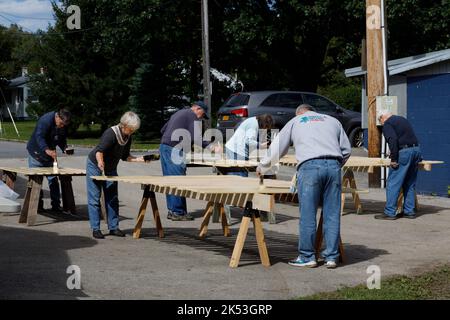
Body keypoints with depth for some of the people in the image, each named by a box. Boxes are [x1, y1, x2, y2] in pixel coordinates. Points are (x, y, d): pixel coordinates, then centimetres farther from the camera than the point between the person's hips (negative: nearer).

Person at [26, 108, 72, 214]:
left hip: (50, 153, 6)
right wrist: (47, 150, -53)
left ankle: (56, 205, 4)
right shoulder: (45, 121, -26)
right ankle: (37, 205, 9)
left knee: (53, 179, 0)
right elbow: (39, 137, -37)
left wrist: (65, 148, -12)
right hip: (37, 153, -6)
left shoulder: (64, 126, -4)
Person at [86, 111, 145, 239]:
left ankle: (113, 227, 9)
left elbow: (125, 156, 3)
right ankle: (95, 229, -1)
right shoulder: (111, 133, -29)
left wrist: (138, 159, -13)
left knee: (112, 199, 4)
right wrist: (100, 162, -59)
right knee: (94, 199, -5)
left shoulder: (128, 137, -7)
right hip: (95, 166, -7)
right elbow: (99, 151, -39)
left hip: (111, 169, 7)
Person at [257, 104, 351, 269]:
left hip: (309, 166, -2)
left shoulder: (295, 121, 24)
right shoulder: (332, 120, 29)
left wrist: (262, 167, 36)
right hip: (333, 165, 3)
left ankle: (307, 257, 6)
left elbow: (276, 149, 23)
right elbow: (346, 149, 22)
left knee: (308, 215, 2)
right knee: (332, 214, 5)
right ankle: (331, 257, 8)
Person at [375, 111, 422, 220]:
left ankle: (390, 212, -3)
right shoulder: (402, 119, 24)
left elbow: (393, 140, -16)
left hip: (403, 152, -8)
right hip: (416, 150, 8)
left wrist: (394, 159, -16)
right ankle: (409, 211, 19)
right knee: (410, 184, 15)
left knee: (393, 184, -3)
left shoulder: (387, 124, -1)